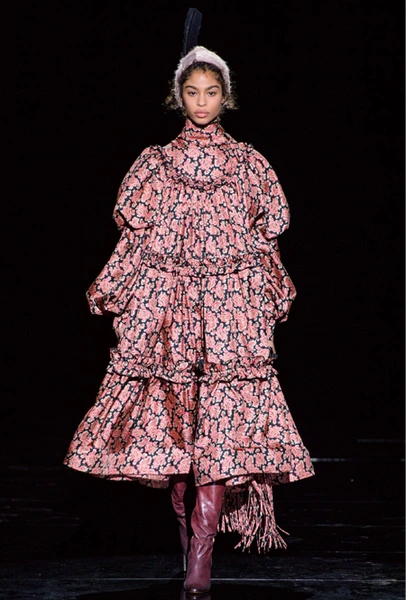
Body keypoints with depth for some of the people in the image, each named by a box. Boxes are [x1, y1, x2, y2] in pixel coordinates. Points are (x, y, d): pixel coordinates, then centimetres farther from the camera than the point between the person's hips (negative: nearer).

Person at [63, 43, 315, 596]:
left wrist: (270, 298, 9)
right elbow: (136, 238, 12)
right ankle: (187, 525, 13)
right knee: (168, 415, -2)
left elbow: (265, 240, 13)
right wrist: (114, 295, 7)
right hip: (165, 302, 2)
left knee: (221, 422, -12)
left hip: (231, 305, -1)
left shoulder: (249, 164, 11)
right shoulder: (155, 163, 12)